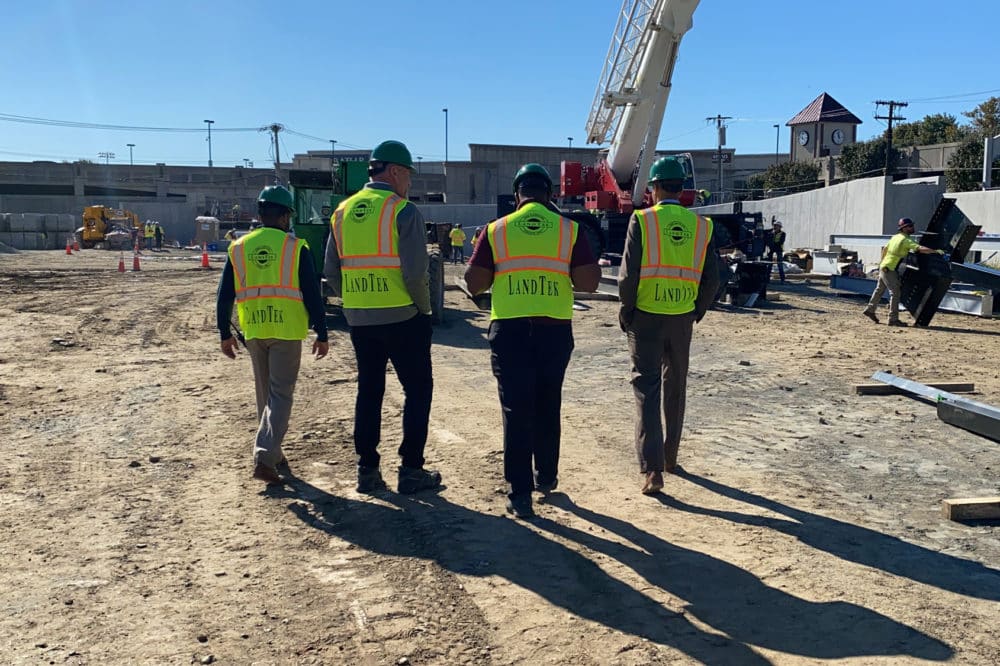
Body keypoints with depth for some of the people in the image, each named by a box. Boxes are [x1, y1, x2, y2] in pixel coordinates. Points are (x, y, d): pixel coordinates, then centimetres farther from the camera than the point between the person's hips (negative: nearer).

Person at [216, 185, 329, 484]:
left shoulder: (239, 248, 7)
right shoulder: (295, 247, -4)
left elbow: (224, 295, 8)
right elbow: (312, 294, -6)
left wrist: (225, 333, 16)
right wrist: (321, 334, 0)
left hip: (254, 332, 4)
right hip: (287, 330, -4)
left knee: (265, 393, 18)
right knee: (280, 395, 0)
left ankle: (272, 452, 29)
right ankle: (264, 457, -13)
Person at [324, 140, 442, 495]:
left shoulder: (343, 211, 8)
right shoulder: (404, 211, -11)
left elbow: (331, 271, 9)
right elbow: (415, 271, -18)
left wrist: (353, 301, 16)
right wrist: (423, 306, -3)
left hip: (359, 319, 6)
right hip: (402, 317, -6)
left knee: (368, 390, 16)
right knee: (417, 389, 8)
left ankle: (367, 470, 20)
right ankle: (411, 470, 10)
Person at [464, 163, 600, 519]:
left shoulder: (496, 230, 2)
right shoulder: (569, 229, 2)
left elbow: (474, 283, 1)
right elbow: (588, 282, -4)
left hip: (509, 329, -1)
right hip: (555, 329, 1)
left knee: (516, 411, 4)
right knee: (547, 408, 19)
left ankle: (520, 495, 4)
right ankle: (546, 477, 33)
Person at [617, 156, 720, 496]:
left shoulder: (642, 220, -8)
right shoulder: (701, 225, 2)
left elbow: (628, 274, -13)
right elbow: (711, 279, 3)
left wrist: (626, 311, 0)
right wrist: (696, 311, 16)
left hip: (645, 316, -3)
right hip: (682, 318, 3)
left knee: (647, 388, 0)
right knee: (674, 386, 18)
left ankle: (652, 468, -8)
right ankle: (669, 456, 32)